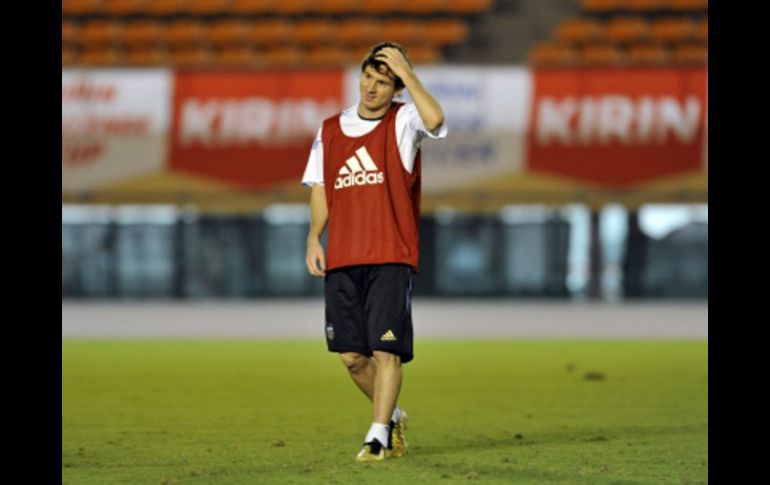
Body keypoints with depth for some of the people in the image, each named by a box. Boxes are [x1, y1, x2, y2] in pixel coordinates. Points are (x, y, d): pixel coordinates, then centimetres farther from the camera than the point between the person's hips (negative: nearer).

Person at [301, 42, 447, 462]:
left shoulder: (403, 122, 0)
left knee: (386, 349, -10)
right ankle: (392, 416, 26)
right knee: (351, 355, 4)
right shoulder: (331, 130, 13)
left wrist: (407, 73, -17)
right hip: (341, 260, 4)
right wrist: (314, 239, 4)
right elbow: (320, 190, 17)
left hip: (392, 257, -4)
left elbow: (435, 119, -24)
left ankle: (378, 436, -6)